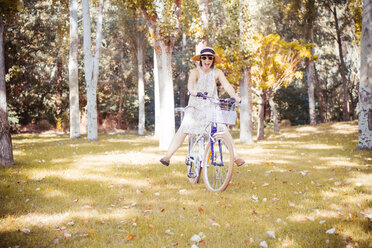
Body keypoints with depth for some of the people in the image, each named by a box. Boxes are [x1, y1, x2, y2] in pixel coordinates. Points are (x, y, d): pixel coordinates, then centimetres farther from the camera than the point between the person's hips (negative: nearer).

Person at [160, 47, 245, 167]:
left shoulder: (217, 72, -3)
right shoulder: (195, 72, -9)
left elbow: (227, 85, -15)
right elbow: (191, 81, -29)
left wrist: (235, 96, -33)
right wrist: (192, 91, -52)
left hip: (212, 107, 2)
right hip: (195, 106, -1)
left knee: (223, 129, -14)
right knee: (184, 129, -16)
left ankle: (236, 157, -4)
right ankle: (167, 156, -13)